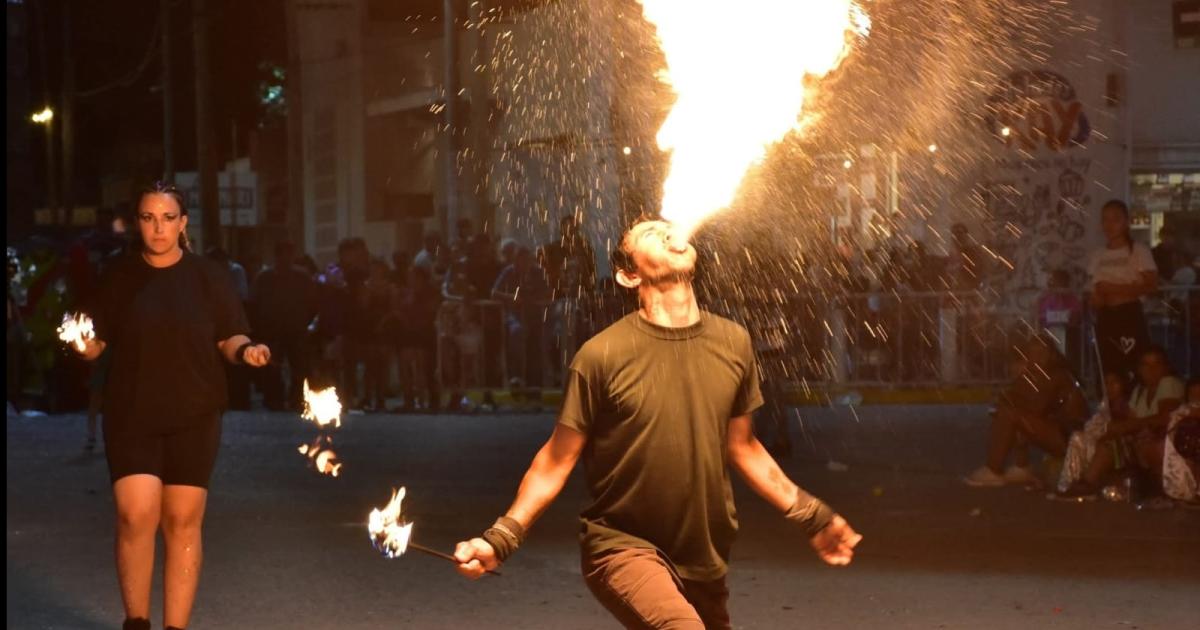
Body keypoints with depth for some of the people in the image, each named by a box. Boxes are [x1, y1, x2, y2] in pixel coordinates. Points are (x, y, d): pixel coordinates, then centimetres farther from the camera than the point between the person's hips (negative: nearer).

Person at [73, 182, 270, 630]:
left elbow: (229, 339, 6)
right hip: (131, 416, 0)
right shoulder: (120, 279, 4)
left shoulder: (209, 277, 3)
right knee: (136, 516, -12)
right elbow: (97, 344, 5)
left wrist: (245, 350, -14)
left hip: (193, 416, 0)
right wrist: (82, 343, -17)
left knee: (183, 523, 1)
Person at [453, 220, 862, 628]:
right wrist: (501, 538, -15)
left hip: (704, 559, 6)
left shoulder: (733, 343, 0)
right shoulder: (604, 354, -14)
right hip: (623, 547, -6)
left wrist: (811, 516, 14)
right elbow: (557, 461, -7)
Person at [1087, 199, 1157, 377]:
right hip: (1105, 318, 5)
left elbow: (1151, 285, -11)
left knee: (1136, 365, -15)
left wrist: (1116, 289, -15)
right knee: (1108, 368, 4)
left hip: (1129, 315, -5)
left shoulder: (1138, 251, -3)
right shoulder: (1097, 256, 13)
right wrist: (1096, 298, -2)